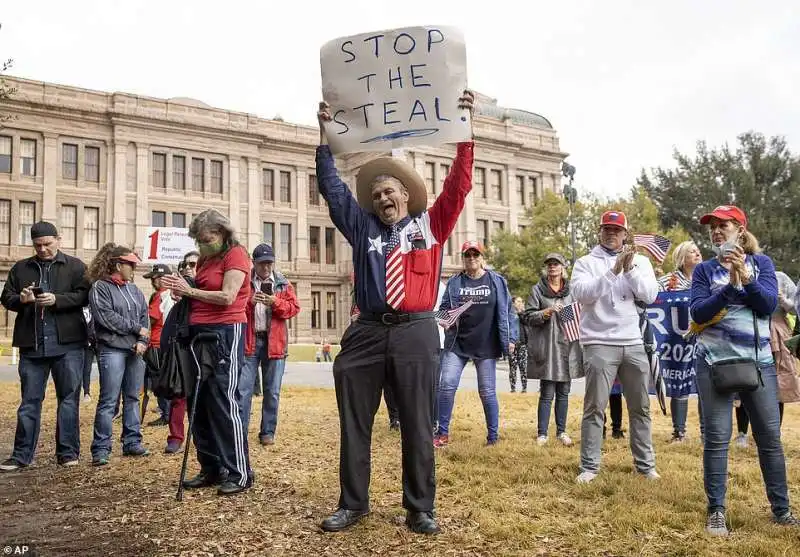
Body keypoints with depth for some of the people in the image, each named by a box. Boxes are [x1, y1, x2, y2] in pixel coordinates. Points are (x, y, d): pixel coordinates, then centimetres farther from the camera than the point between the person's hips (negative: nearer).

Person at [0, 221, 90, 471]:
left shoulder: (75, 266, 5)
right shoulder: (20, 268, 13)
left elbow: (83, 295, -5)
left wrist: (57, 299, -20)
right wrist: (21, 299, -11)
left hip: (67, 344, -2)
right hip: (32, 345, 3)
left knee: (69, 398, 3)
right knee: (30, 400, 7)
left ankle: (68, 452, 11)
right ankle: (22, 455, 13)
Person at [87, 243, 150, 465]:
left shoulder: (134, 289, 15)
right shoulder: (100, 287, -4)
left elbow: (145, 316, 10)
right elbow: (107, 318, -14)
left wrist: (143, 341, -6)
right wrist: (137, 328, -8)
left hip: (135, 351, 6)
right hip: (112, 350, -6)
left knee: (132, 398, 10)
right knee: (109, 400, -6)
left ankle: (132, 443, 18)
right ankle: (101, 449, -1)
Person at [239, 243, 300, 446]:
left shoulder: (283, 283, 9)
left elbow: (294, 307, 2)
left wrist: (276, 302, -14)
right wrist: (249, 302, -17)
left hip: (274, 342, 2)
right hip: (249, 341, -1)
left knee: (272, 391, 7)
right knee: (243, 389, -3)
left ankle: (268, 432, 17)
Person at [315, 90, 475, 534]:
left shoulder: (431, 225, 11)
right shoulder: (363, 227, 16)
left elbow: (459, 185, 4)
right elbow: (332, 187, 14)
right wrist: (326, 132, 10)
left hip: (416, 334, -2)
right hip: (367, 333, 2)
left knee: (418, 426, 4)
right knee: (355, 423, 6)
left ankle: (420, 509, 14)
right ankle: (353, 504, 20)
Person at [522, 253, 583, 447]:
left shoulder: (571, 290, 13)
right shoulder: (538, 290, 3)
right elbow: (528, 317, -2)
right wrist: (546, 312, -16)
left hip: (568, 347, 4)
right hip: (547, 348, -4)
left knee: (563, 393, 10)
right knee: (547, 394, -3)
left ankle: (561, 431, 20)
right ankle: (542, 434, 4)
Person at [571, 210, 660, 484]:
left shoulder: (640, 261, 10)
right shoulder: (586, 263, 2)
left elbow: (650, 295, -3)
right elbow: (582, 293, -15)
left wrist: (630, 269, -14)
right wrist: (613, 271, -21)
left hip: (634, 344, 3)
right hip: (599, 344, -3)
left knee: (641, 407, 10)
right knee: (594, 408, -1)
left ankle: (646, 464, 22)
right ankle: (589, 466, 6)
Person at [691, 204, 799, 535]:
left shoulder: (761, 262, 7)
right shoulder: (704, 270, 4)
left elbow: (769, 305, -6)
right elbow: (698, 313, -8)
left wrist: (746, 276, -19)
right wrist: (731, 284, -19)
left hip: (759, 360, 1)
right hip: (715, 361, -1)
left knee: (770, 436, 6)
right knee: (717, 437, -3)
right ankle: (716, 511, 4)